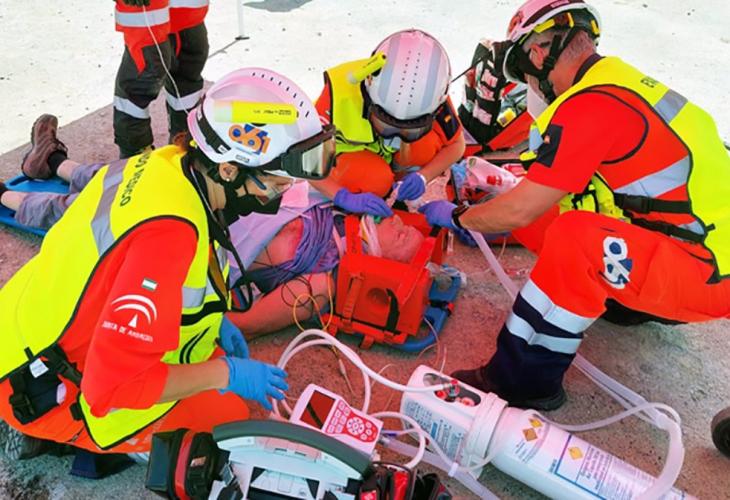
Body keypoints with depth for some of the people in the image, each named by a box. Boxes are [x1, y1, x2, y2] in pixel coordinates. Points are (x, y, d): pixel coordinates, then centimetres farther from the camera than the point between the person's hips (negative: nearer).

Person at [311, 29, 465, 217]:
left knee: (427, 145, -30)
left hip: (394, 153, 3)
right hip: (349, 151, -2)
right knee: (375, 179, -35)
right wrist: (345, 197, -47)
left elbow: (456, 145, -13)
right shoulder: (341, 91, -36)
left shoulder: (428, 95, -27)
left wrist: (422, 177, -30)